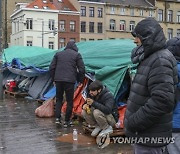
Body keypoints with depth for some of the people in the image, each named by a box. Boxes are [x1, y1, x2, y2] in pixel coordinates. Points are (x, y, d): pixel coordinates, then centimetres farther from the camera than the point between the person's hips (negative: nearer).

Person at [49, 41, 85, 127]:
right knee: (69, 101, 7)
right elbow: (81, 69, 1)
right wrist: (81, 80, 11)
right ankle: (67, 121, 10)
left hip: (58, 80, 3)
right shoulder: (77, 55, 5)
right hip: (70, 80, -3)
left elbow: (51, 67, 11)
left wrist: (53, 79, 19)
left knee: (59, 99, 17)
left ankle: (57, 118, 6)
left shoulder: (58, 54, 14)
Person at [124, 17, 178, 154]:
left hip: (150, 137, -10)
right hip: (145, 133, 10)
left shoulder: (160, 60, -19)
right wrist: (134, 121, 13)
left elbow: (162, 101, -29)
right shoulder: (151, 58, 13)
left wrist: (133, 122, -22)